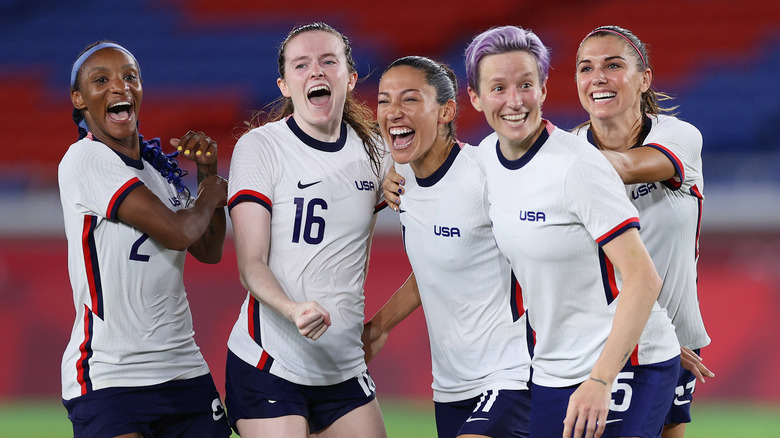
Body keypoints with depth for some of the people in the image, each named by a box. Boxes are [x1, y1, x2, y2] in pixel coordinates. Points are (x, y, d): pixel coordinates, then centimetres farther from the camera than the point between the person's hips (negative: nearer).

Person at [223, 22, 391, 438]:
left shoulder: (373, 150, 8)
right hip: (268, 366, -5)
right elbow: (251, 263, -14)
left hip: (345, 368, 5)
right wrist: (292, 310, -30)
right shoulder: (259, 147, -7)